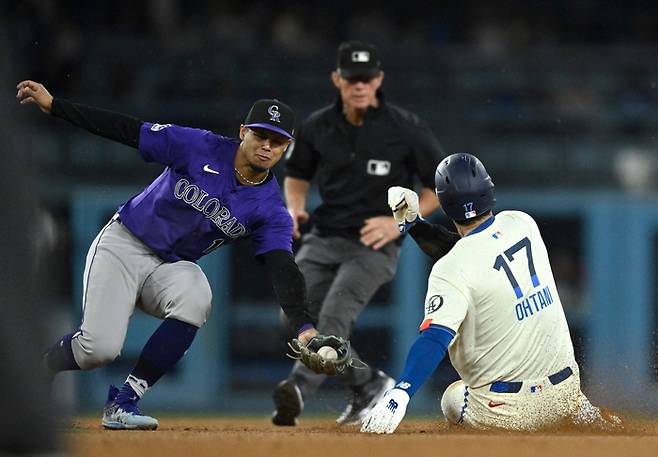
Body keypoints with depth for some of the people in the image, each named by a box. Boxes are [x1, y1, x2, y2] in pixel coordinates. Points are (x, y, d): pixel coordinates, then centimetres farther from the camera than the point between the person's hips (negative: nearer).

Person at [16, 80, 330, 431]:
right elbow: (128, 131, -11)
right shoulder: (200, 147, -13)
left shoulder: (271, 211, -7)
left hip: (172, 266, 3)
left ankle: (123, 402, -21)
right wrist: (53, 105, -14)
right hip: (123, 244, -3)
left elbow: (283, 269, -19)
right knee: (100, 348, -22)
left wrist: (304, 325, -38)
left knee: (195, 298, -34)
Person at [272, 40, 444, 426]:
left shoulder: (407, 129, -9)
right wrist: (295, 207, -2)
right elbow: (297, 174, 19)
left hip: (375, 245, -5)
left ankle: (299, 389, -45)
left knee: (335, 315, -26)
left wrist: (400, 222, -13)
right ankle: (368, 384, 13)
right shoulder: (318, 127, 2)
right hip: (323, 238, 5)